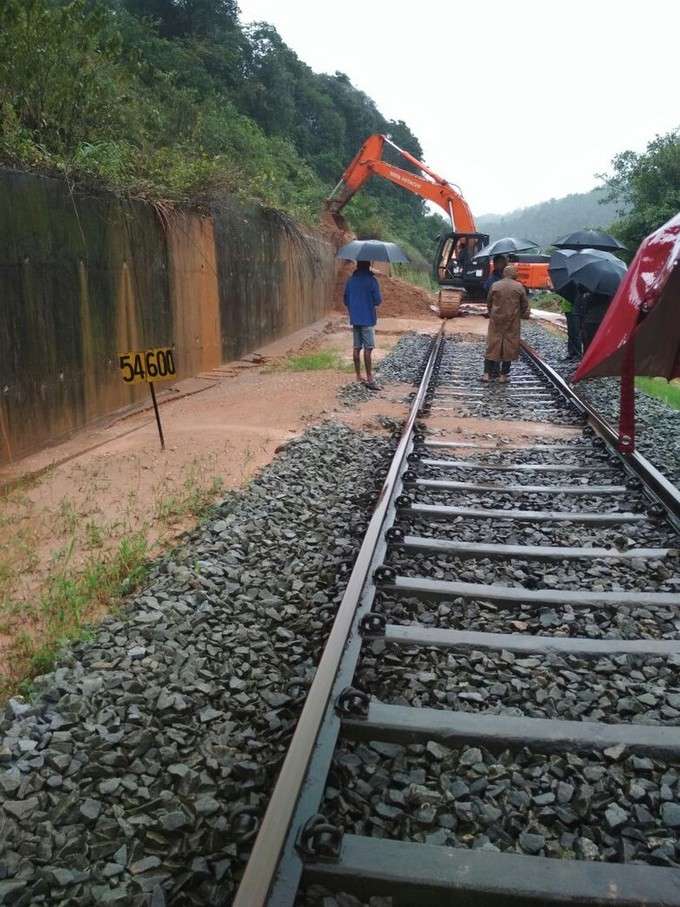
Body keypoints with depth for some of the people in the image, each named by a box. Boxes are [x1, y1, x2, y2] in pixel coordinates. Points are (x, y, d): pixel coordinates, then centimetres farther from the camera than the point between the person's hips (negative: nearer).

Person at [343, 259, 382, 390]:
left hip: (354, 319, 6)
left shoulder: (350, 280, 6)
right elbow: (378, 300, -11)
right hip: (367, 319, -6)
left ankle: (358, 376, 15)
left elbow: (346, 300, 11)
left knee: (357, 348, 10)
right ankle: (369, 379, -8)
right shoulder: (371, 280, -11)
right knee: (368, 348, -6)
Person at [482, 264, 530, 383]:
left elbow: (488, 303, 8)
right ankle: (503, 375, 7)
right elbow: (525, 305, 1)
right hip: (512, 321, -1)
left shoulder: (495, 285, 0)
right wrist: (525, 315, 16)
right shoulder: (519, 287, -3)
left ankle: (487, 373, 2)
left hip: (496, 319, 1)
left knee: (492, 345, 6)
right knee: (509, 346, 6)